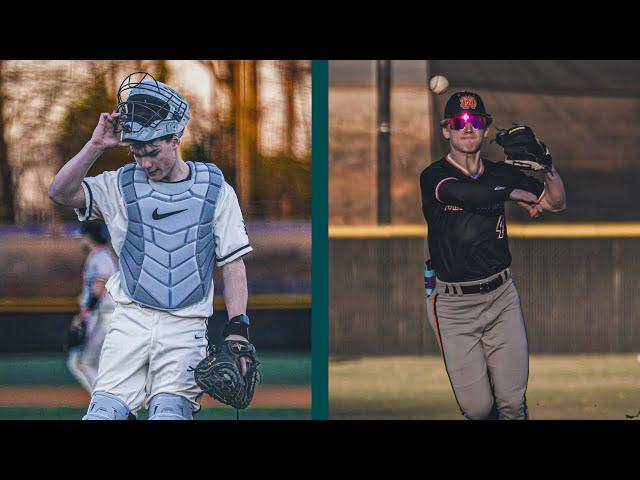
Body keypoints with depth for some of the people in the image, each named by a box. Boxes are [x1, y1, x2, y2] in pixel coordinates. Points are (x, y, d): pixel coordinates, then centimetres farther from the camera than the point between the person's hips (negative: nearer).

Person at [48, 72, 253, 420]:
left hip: (186, 328, -1)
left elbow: (233, 263, 7)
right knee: (103, 413, -14)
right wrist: (96, 145, -9)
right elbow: (60, 193, -2)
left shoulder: (215, 190, 7)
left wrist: (237, 330, -3)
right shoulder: (122, 185, 9)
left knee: (169, 413, -20)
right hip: (130, 321, 1)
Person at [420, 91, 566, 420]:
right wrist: (515, 194, -15)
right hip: (454, 305, -3)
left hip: (501, 297, 3)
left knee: (513, 403, -2)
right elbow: (466, 193, -28)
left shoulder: (501, 174, 8)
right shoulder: (433, 176, -7)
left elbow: (556, 203, 11)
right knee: (477, 407, -3)